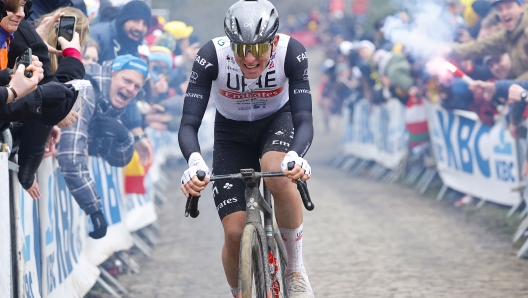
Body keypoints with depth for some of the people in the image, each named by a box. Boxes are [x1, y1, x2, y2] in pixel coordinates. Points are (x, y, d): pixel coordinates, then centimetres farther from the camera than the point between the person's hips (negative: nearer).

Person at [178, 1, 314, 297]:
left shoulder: (292, 52, -30)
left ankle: (296, 269, -15)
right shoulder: (212, 56, -30)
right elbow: (189, 124, -32)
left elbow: (304, 120, -33)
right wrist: (195, 161, -53)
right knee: (235, 232, -13)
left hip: (277, 122, -1)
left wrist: (295, 156, -55)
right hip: (232, 134, 1)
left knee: (279, 177, -35)